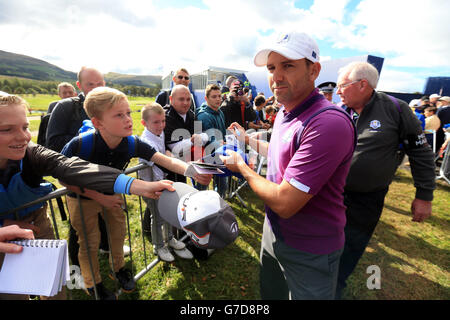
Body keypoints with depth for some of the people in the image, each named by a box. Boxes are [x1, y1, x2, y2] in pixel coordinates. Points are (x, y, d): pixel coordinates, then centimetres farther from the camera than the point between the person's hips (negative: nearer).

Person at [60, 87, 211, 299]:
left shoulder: (132, 143, -28)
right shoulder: (79, 145, -37)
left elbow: (167, 161, -32)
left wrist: (191, 171, -50)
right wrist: (98, 196, -28)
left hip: (110, 192, 3)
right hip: (82, 196, -3)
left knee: (118, 232, 15)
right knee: (90, 242, 11)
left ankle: (119, 268, 45)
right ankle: (93, 284, 39)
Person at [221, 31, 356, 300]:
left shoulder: (329, 124, -32)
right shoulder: (285, 113, 0)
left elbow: (284, 202, -32)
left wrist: (241, 166, -17)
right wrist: (248, 139, 19)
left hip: (308, 252, -8)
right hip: (273, 230, 8)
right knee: (269, 293, 29)